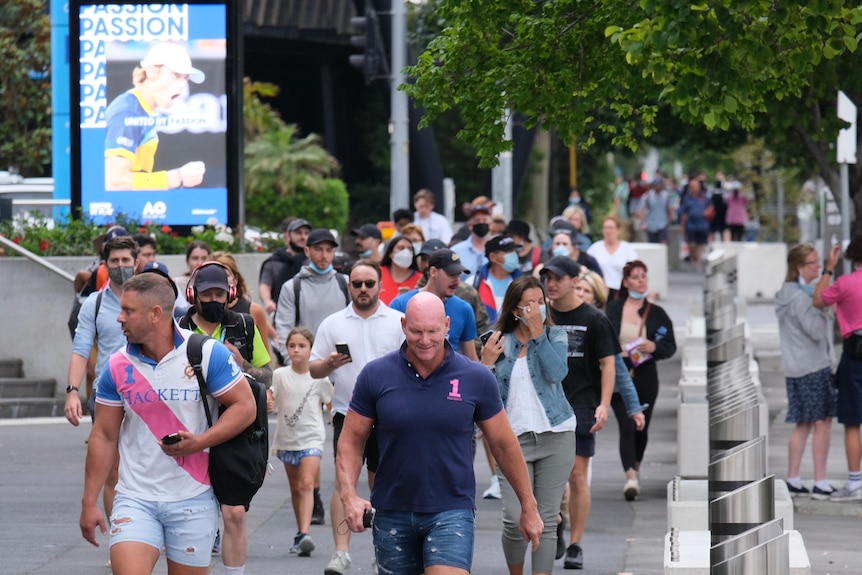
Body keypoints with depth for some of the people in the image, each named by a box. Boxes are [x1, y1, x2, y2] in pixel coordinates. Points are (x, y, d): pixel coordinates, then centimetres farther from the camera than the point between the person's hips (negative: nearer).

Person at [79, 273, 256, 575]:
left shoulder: (208, 354, -7)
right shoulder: (118, 367, 1)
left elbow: (245, 407, -4)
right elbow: (104, 436, 7)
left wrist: (200, 442, -19)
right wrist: (89, 502, 6)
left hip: (193, 501, -1)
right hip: (135, 501, 1)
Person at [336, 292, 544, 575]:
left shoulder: (476, 378, -4)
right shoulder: (376, 376, -3)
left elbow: (504, 444, 7)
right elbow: (351, 441, 4)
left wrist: (529, 507, 12)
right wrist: (349, 495, -12)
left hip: (452, 511, -2)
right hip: (392, 514, 2)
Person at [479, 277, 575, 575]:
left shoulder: (555, 336, 5)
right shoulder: (500, 341, 6)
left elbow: (557, 373, -15)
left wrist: (537, 333, -13)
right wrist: (486, 363, -9)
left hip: (555, 436, 0)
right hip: (514, 436, 0)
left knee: (546, 520, 0)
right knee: (514, 520, -9)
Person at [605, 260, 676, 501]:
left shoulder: (656, 313, 6)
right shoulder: (613, 309, 3)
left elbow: (671, 346, 6)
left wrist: (654, 348, -13)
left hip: (645, 378, 2)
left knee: (641, 427, 11)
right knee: (626, 426, -14)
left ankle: (635, 469, 34)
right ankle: (631, 477, -22)